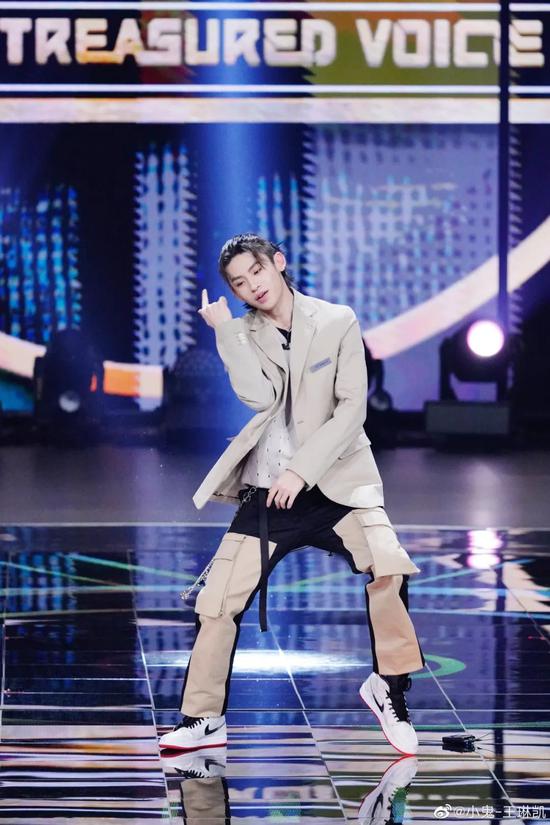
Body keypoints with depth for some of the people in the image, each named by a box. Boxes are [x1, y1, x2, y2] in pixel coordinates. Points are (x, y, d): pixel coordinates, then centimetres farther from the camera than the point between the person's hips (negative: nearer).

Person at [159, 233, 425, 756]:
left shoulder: (338, 323, 0)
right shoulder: (244, 334, 6)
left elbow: (351, 410, -7)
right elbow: (260, 396, -12)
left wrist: (301, 470, -13)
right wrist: (224, 328, -15)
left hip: (336, 479, -2)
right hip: (267, 491, 3)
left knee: (387, 566, -27)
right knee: (217, 602, -5)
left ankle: (389, 688, -6)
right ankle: (203, 721, 11)